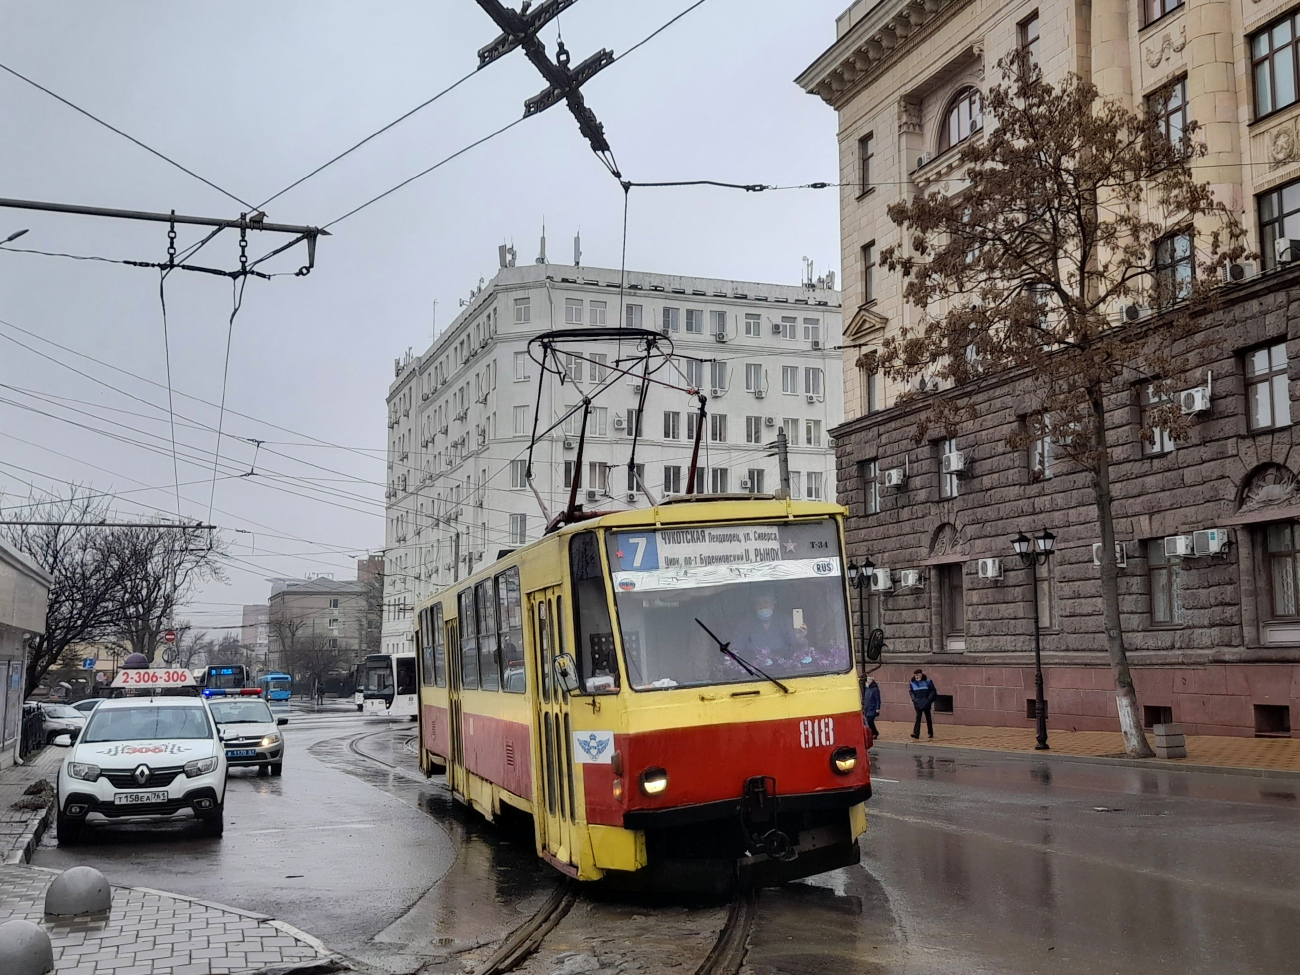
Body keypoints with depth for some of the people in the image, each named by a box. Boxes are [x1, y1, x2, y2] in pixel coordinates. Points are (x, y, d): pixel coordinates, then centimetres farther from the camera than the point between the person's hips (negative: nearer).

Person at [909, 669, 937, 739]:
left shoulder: (927, 681, -7)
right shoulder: (913, 683, 3)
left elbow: (933, 691, -3)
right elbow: (911, 692, 15)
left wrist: (929, 700, -12)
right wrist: (914, 699, -1)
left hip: (926, 704, -2)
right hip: (918, 704, 2)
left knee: (928, 718, 10)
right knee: (918, 718, -7)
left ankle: (930, 733, 21)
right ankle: (916, 733, -15)